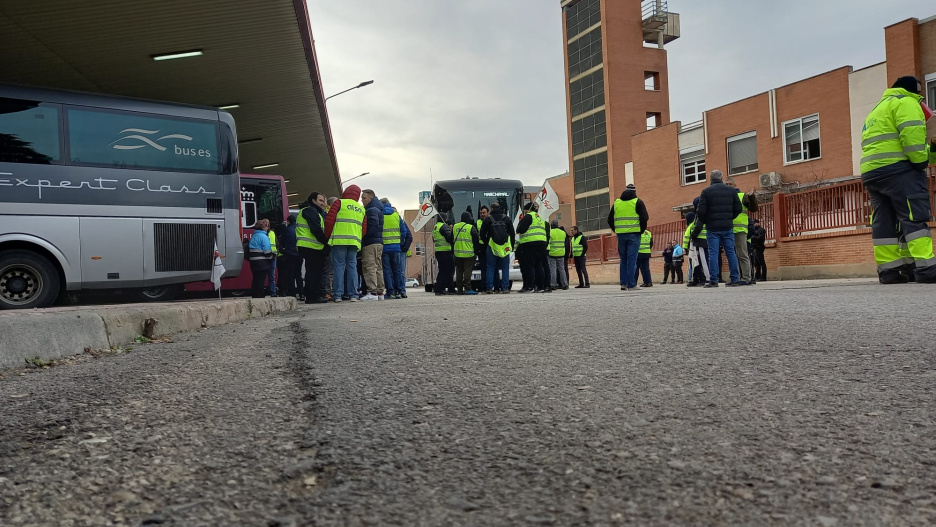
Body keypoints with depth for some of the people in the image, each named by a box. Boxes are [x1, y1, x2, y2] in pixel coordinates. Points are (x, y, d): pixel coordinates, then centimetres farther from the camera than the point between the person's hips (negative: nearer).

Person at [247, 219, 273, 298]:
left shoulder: (253, 236, 13)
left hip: (253, 262, 8)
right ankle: (260, 297, -3)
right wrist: (271, 257, 2)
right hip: (262, 262, -8)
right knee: (260, 281, -4)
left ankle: (254, 296, 19)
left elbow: (249, 249, 16)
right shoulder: (264, 237, -13)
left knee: (255, 280, 13)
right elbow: (267, 251, -15)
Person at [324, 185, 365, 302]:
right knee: (352, 266, 6)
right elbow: (364, 229, 17)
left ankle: (338, 295, -5)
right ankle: (353, 294, 2)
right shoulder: (361, 209, 20)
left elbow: (329, 220, -1)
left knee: (339, 266, -2)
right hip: (355, 241, 4)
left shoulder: (340, 203, 4)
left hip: (339, 240, -4)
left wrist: (328, 236, 8)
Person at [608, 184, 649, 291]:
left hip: (621, 235, 4)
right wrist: (642, 230, 4)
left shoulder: (616, 202, 12)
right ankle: (631, 285, -5)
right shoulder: (638, 202, 0)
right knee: (632, 259, -3)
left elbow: (610, 220, 11)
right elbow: (645, 218, -8)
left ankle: (623, 283, 11)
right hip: (633, 234, -3)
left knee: (623, 259, 13)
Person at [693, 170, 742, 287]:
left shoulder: (706, 192, -3)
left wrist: (703, 222, 9)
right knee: (731, 252, 7)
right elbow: (738, 208, 6)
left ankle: (713, 281, -5)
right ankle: (735, 279, 6)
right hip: (728, 227, 3)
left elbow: (701, 211, -8)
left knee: (713, 253, -2)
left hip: (713, 227, -3)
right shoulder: (731, 190, 8)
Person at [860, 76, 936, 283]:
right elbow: (912, 134, -12)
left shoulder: (878, 110, 33)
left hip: (871, 172, 9)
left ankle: (888, 269, -1)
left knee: (885, 221, 3)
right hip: (896, 168, -9)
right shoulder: (905, 102, 5)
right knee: (915, 215, -12)